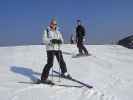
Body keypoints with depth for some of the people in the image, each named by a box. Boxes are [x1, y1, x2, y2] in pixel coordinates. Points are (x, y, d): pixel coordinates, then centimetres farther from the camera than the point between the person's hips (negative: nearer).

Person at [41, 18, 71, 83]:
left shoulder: (58, 32, 15)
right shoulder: (46, 31, 1)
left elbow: (61, 40, 7)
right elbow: (44, 40, -11)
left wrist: (59, 41, -16)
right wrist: (51, 40, -26)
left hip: (58, 49, 5)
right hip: (50, 49, -5)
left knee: (61, 62, 16)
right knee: (50, 63, -15)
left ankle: (64, 73, 39)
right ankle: (44, 78, -10)